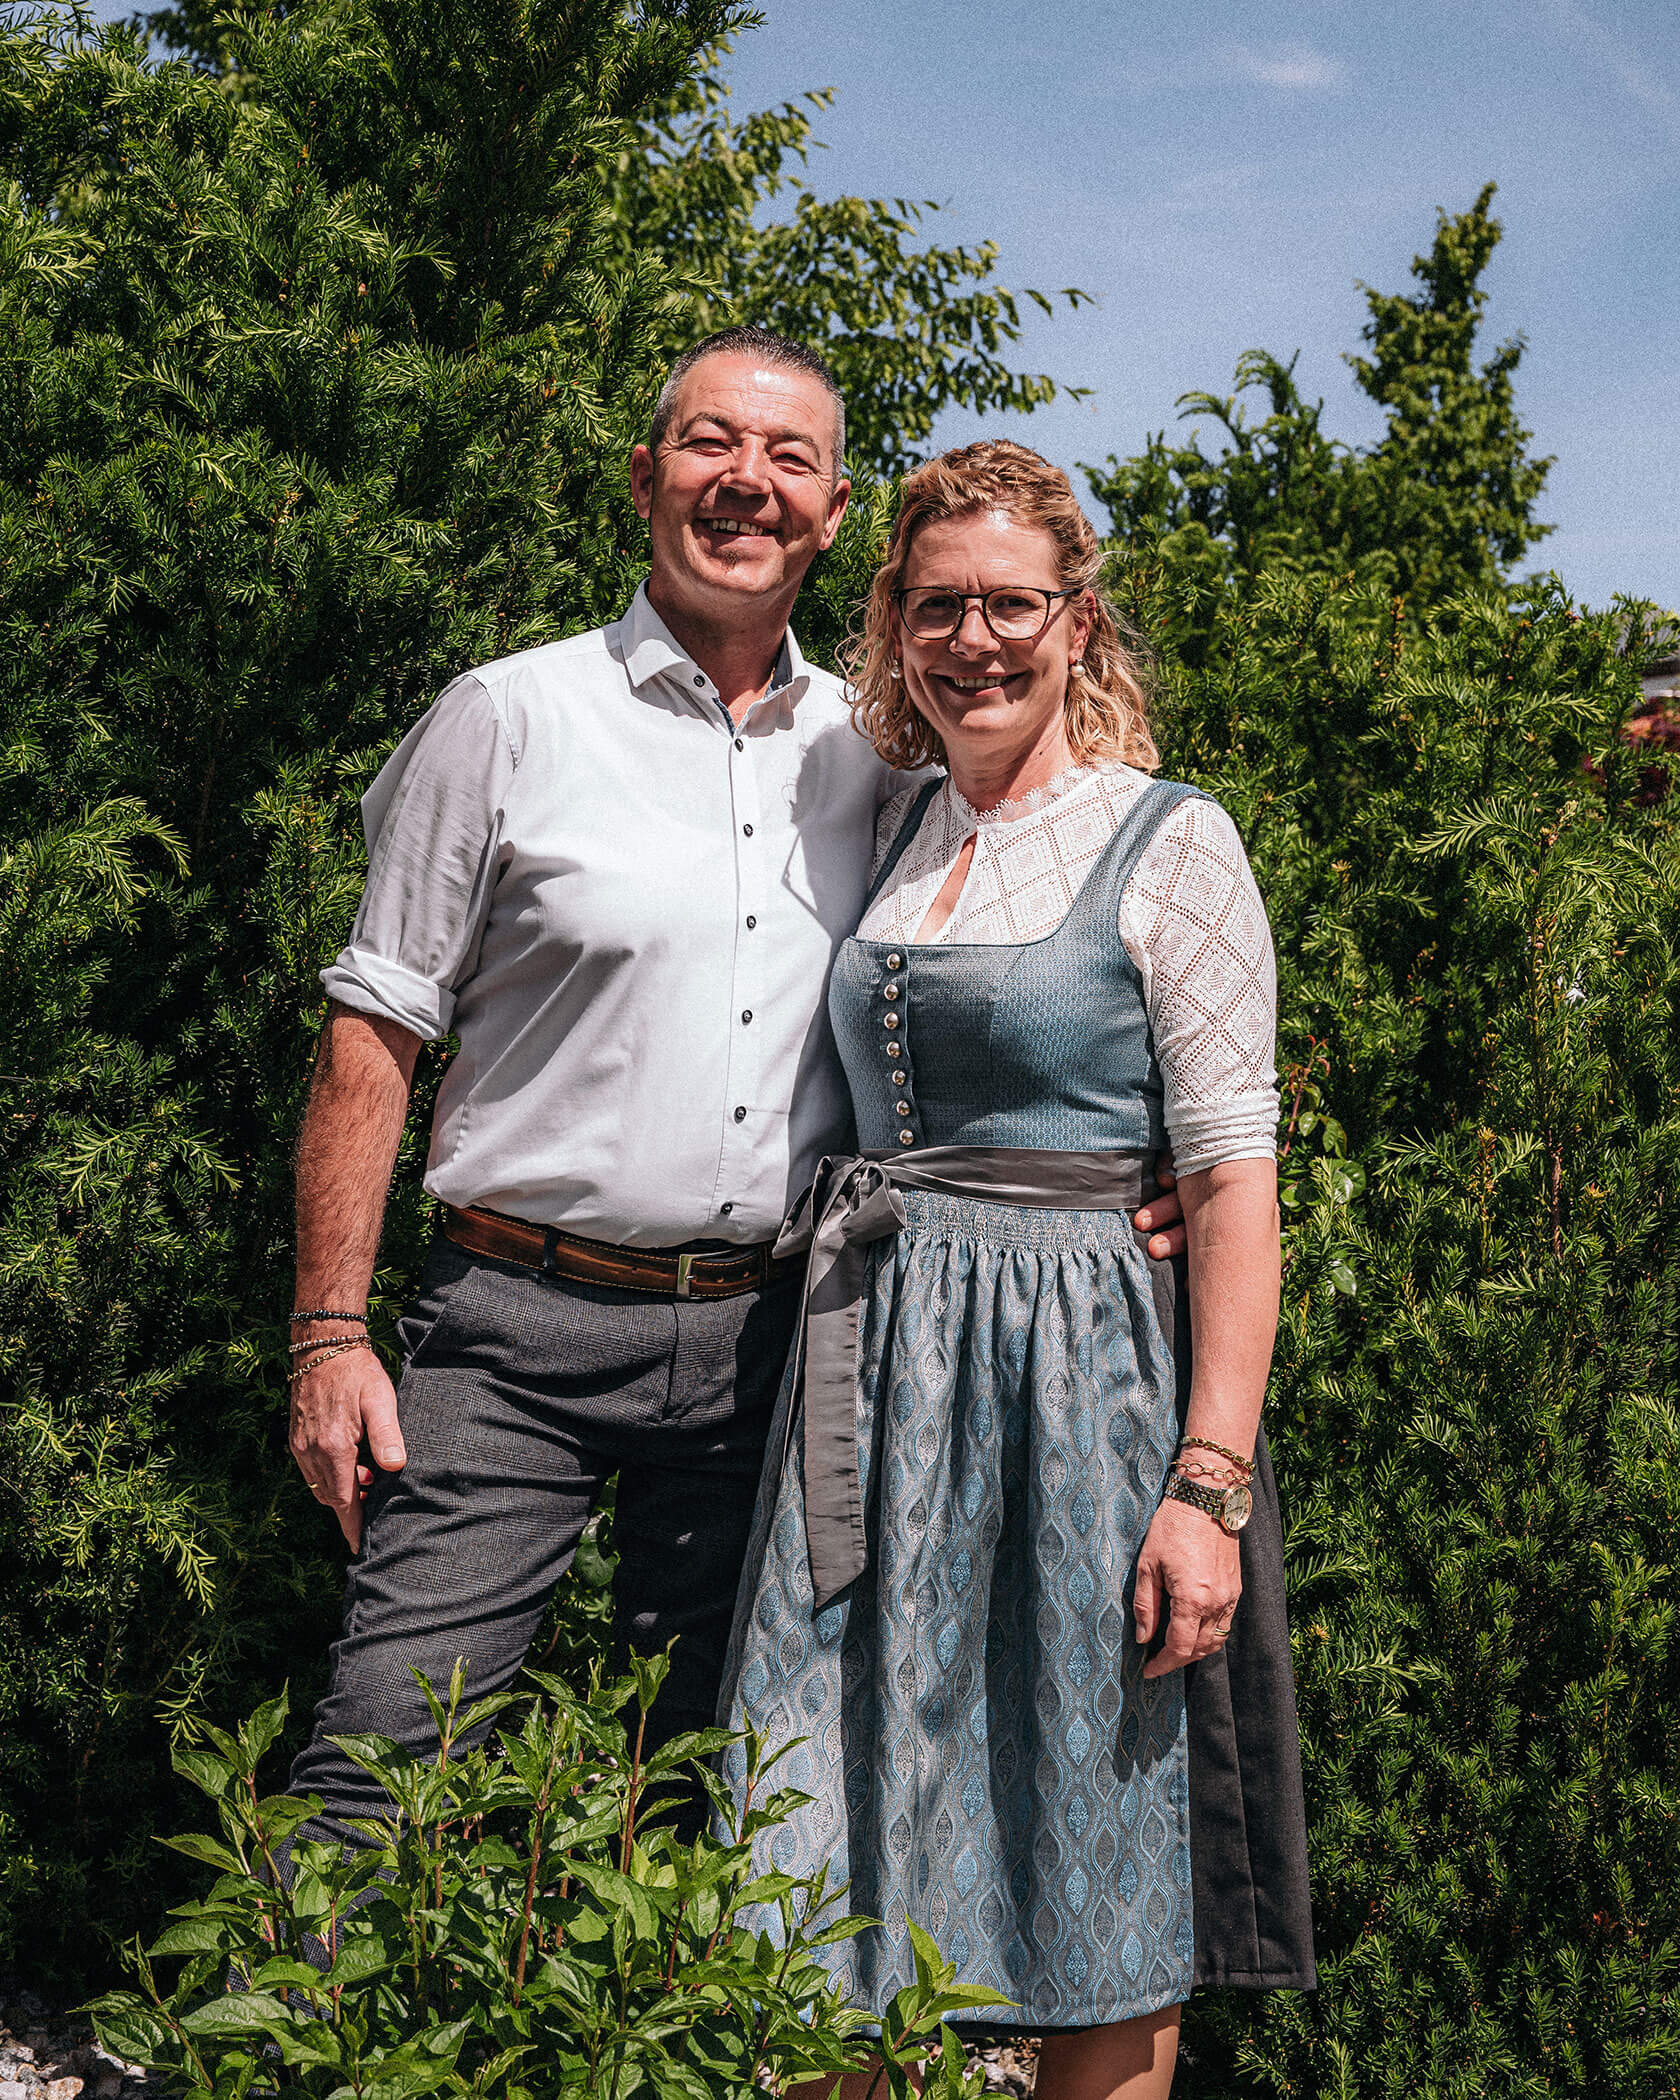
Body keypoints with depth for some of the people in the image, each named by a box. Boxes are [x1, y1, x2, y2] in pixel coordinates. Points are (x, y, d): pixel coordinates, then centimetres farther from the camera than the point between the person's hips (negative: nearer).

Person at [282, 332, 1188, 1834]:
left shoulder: (871, 751, 9)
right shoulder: (510, 719, -1)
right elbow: (374, 1034, -1)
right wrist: (330, 1335, -8)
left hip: (767, 1338, 4)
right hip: (524, 1329, -3)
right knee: (380, 1779, -7)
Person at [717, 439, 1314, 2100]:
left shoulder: (1167, 845, -4)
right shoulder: (889, 838, 12)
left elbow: (1234, 1182, -9)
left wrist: (1211, 1482, -16)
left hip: (1079, 1371, -5)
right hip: (877, 1370, 5)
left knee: (1094, 1904, 6)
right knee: (827, 1864, 8)